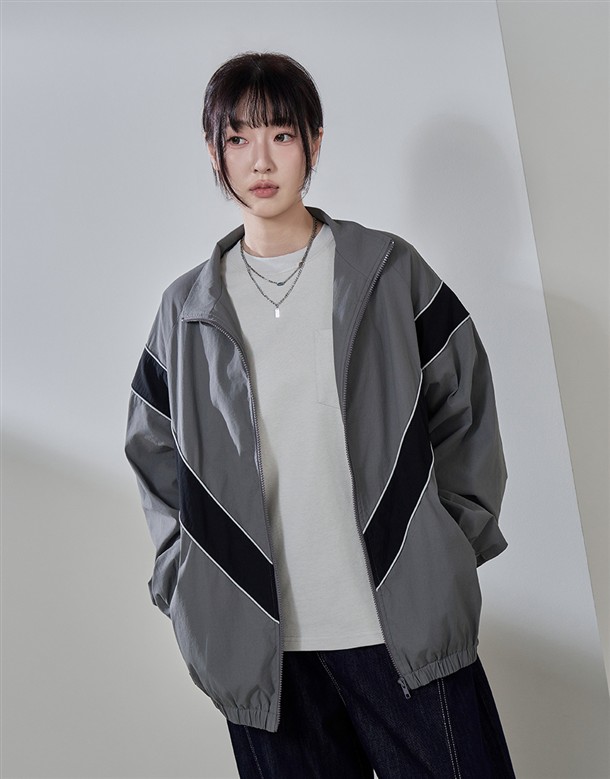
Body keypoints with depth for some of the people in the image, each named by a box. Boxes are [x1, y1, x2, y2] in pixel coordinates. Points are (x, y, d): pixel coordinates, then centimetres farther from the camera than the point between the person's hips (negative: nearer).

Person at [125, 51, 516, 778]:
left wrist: (453, 548, 2)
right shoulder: (187, 309, 6)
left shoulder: (388, 271, 2)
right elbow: (154, 453, 14)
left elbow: (465, 411, 7)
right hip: (260, 644, 2)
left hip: (402, 625, -1)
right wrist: (188, 584, 6)